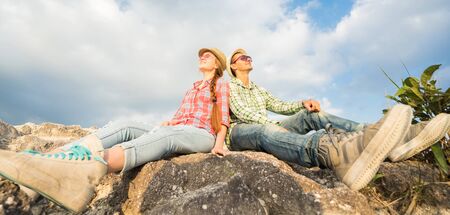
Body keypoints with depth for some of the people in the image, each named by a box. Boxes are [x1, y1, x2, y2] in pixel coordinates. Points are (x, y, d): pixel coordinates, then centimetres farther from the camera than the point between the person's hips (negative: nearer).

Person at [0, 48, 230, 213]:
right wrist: (165, 123, 4)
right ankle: (51, 159, -40)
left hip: (201, 136, -5)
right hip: (174, 130, 5)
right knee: (124, 128, -19)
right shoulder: (191, 89, 33)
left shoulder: (221, 84, 17)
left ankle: (90, 169, -64)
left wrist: (219, 142, -14)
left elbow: (224, 117, 2)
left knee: (166, 135, -39)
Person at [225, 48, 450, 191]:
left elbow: (280, 106, 18)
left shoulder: (258, 89, 30)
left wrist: (304, 103, -1)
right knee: (264, 132, -41)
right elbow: (241, 111, -10)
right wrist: (270, 123, -23)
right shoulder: (228, 87, 9)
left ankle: (391, 140, -31)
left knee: (310, 114, -15)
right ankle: (336, 154, -71)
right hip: (240, 133, -5)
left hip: (267, 129, 6)